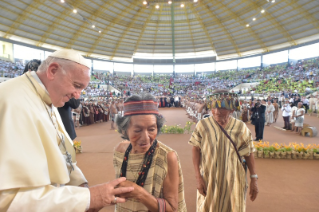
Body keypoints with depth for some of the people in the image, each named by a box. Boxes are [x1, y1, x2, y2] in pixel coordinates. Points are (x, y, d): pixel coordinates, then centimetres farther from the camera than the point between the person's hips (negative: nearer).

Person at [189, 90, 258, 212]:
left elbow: (249, 154, 4)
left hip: (234, 182, 1)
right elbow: (196, 149, -7)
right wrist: (198, 177, -10)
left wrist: (254, 179, 4)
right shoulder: (203, 125, -9)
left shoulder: (240, 127, -4)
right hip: (208, 182, -1)